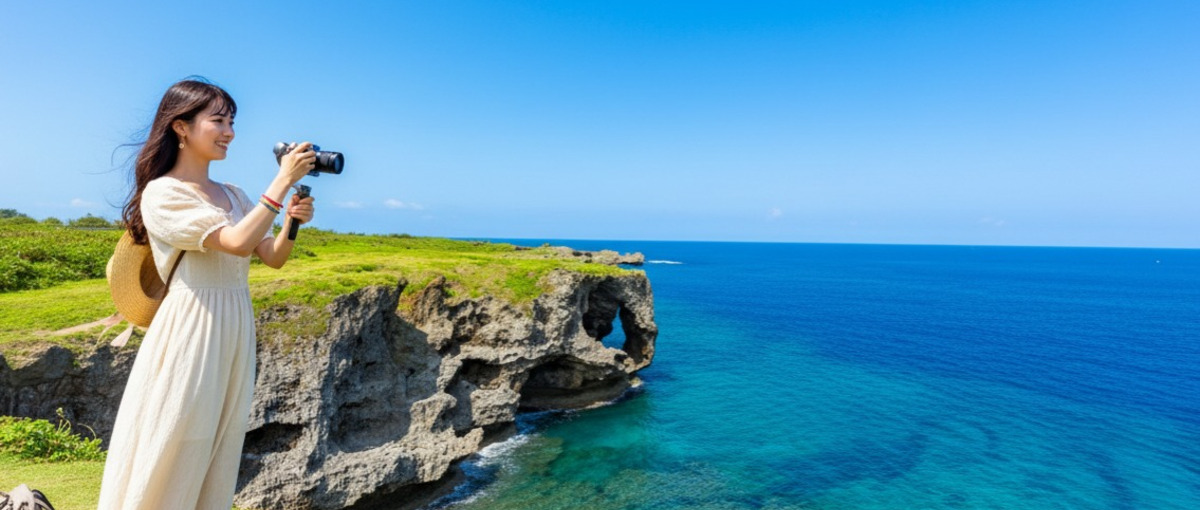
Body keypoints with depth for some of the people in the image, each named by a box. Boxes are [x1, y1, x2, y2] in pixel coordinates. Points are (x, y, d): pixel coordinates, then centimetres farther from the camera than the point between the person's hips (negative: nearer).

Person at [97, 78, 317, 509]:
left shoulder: (233, 195, 11)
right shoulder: (161, 193, -9)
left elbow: (273, 258, 8)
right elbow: (239, 243, -21)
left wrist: (293, 221, -10)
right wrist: (283, 180, -21)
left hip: (237, 329, 6)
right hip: (191, 329, -6)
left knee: (220, 450, 14)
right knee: (174, 452, 3)